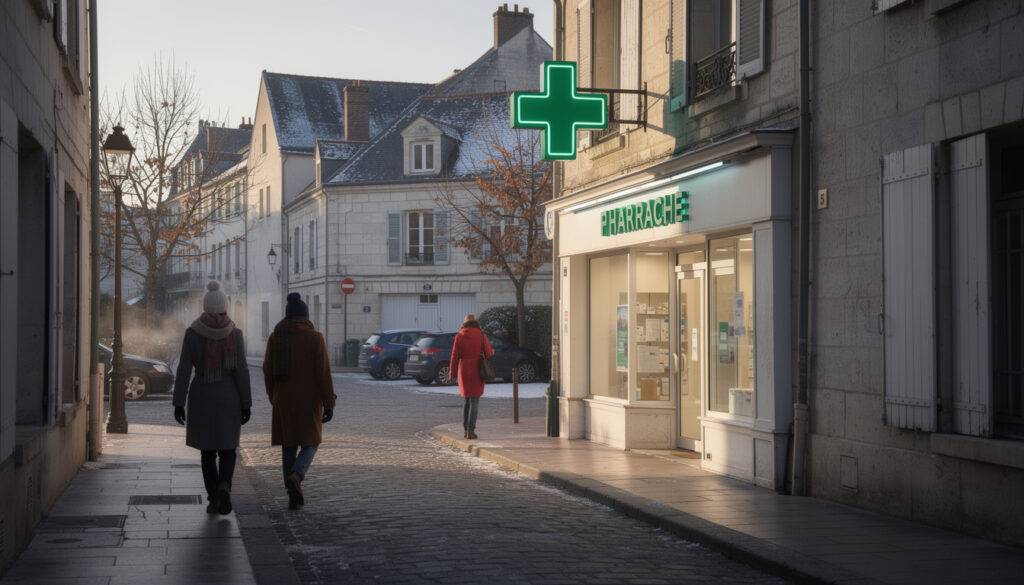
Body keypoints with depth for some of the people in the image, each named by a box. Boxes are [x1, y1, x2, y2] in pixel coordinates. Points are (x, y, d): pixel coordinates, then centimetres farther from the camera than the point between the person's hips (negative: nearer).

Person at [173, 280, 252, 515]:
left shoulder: (192, 333, -4)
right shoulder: (235, 333, -6)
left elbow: (184, 370, -7)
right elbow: (241, 371, -7)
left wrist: (178, 404, -4)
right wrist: (246, 405, -3)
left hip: (201, 398, 1)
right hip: (228, 398, -1)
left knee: (207, 450, 15)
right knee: (227, 450, 9)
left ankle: (213, 499, 14)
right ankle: (224, 486, -18)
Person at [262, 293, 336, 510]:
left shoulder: (275, 337, 0)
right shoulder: (315, 338, -7)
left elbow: (268, 370, 2)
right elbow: (323, 373, -11)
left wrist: (273, 397, 17)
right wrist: (329, 403, -8)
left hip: (284, 400, 2)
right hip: (309, 399, -2)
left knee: (289, 446, 12)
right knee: (310, 443, 12)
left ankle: (295, 496, 7)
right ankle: (296, 476, -17)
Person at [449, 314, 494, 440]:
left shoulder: (459, 337, 0)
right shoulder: (481, 336, -4)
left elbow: (455, 356, -2)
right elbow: (488, 353, -5)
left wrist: (452, 372, 5)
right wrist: (492, 351, 18)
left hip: (463, 371, 2)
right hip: (477, 372, -2)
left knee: (467, 400, 17)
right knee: (475, 401, 0)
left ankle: (465, 429, 15)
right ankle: (471, 430, -9)